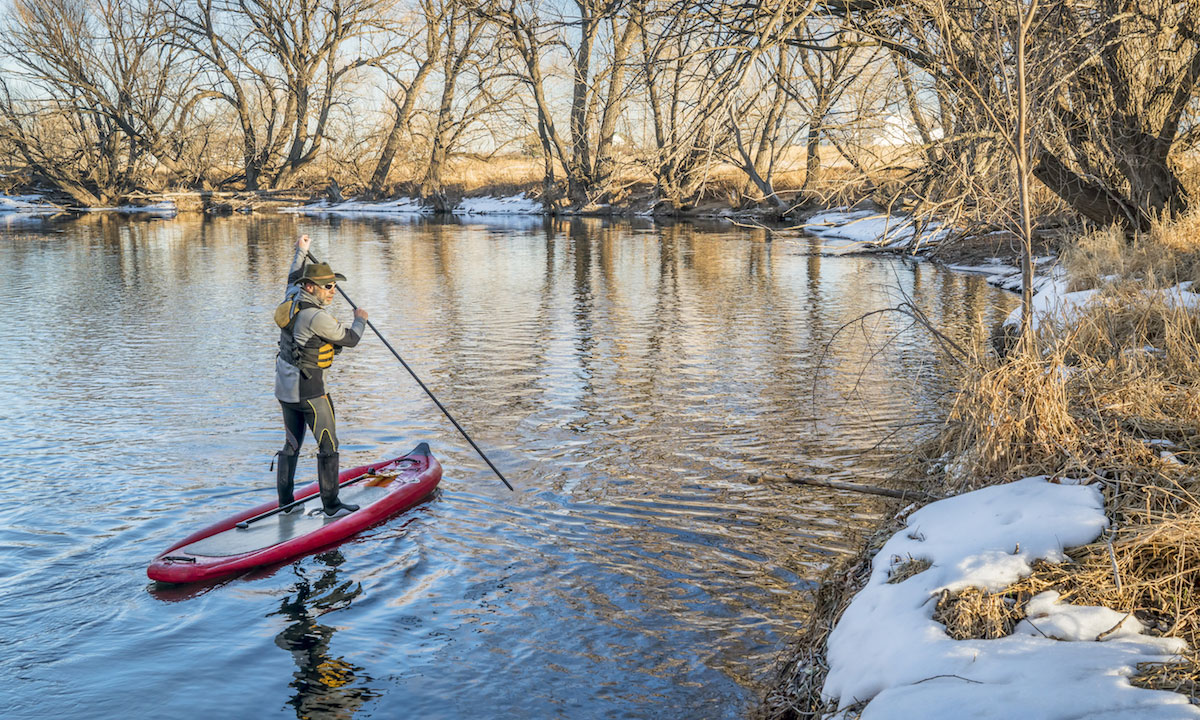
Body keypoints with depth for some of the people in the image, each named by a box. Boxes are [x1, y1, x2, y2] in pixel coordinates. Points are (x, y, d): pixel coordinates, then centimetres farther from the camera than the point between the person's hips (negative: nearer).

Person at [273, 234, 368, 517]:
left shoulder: (292, 299, 3)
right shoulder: (317, 318, -22)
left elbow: (293, 279, 27)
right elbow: (350, 339, -10)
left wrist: (301, 252, 39)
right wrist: (360, 319, 10)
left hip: (285, 387, 9)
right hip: (309, 388, -9)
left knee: (292, 445, 17)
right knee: (328, 445, 1)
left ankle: (285, 502, 23)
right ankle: (331, 505, 6)